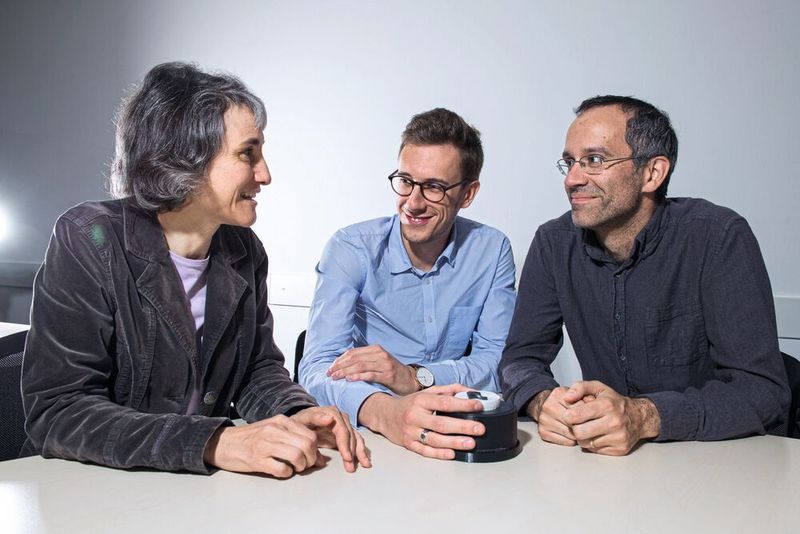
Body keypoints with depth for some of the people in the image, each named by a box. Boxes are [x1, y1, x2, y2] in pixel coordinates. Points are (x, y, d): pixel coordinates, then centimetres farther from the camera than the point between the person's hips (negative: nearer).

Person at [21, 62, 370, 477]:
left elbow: (259, 368, 6)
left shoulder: (243, 248, 0)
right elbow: (57, 412, -20)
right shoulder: (89, 241, -15)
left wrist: (295, 416, -17)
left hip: (200, 489, 3)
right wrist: (215, 443, -31)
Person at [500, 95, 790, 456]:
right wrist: (543, 401, -24)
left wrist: (643, 416, -32)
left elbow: (762, 388, -17)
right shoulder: (554, 243, -2)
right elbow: (521, 356, -1)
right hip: (605, 465, 3)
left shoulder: (718, 238, -14)